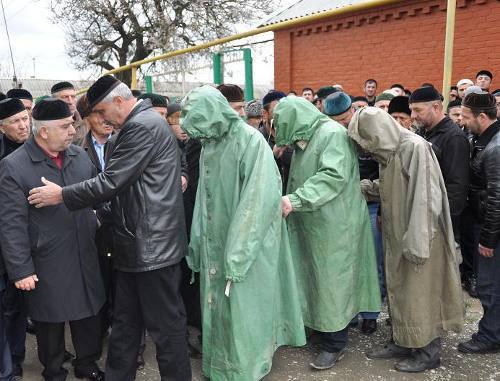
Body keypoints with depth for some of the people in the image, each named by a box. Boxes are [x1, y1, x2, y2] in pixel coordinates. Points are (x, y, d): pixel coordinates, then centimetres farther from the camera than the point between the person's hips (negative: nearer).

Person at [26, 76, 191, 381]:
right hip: (138, 242, 10)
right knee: (125, 322, 18)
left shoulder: (143, 125, -16)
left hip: (152, 244, -10)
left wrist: (62, 195, -9)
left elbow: (111, 182, -19)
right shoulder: (145, 122, 16)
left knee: (165, 324, 4)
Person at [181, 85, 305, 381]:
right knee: (218, 307, 15)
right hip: (215, 244, 6)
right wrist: (198, 243, 4)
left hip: (246, 245, -6)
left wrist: (237, 254, -22)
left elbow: (260, 198, -20)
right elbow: (204, 197, 9)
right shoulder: (210, 145, 6)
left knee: (242, 309, 5)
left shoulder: (250, 140, -15)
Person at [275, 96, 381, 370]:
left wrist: (295, 199, -28)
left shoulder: (332, 133, -12)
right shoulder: (302, 139, 15)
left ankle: (334, 344, 13)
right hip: (311, 224, 8)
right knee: (314, 277, 10)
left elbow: (334, 176, -25)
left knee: (331, 281, 0)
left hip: (334, 224, -7)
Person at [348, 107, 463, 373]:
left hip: (417, 238, -8)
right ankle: (401, 343, 31)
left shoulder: (415, 147, -19)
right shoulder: (389, 150, 6)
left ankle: (428, 353, 21)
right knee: (399, 291, 16)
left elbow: (426, 198, -23)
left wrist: (417, 243, -23)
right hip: (396, 236, 8)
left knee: (420, 295, 5)